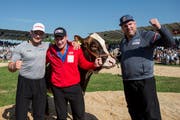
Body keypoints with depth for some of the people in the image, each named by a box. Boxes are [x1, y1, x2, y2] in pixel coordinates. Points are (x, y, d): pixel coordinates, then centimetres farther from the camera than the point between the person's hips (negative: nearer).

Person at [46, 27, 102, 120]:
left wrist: (94, 64, -13)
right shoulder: (50, 51, -4)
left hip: (74, 87, 0)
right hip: (57, 89, 0)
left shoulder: (76, 49, -5)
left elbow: (83, 64, 4)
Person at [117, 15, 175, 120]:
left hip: (145, 82, -6)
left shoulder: (146, 35, -6)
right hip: (127, 83, 7)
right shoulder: (123, 42, 14)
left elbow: (170, 42, -17)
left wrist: (160, 28, -32)